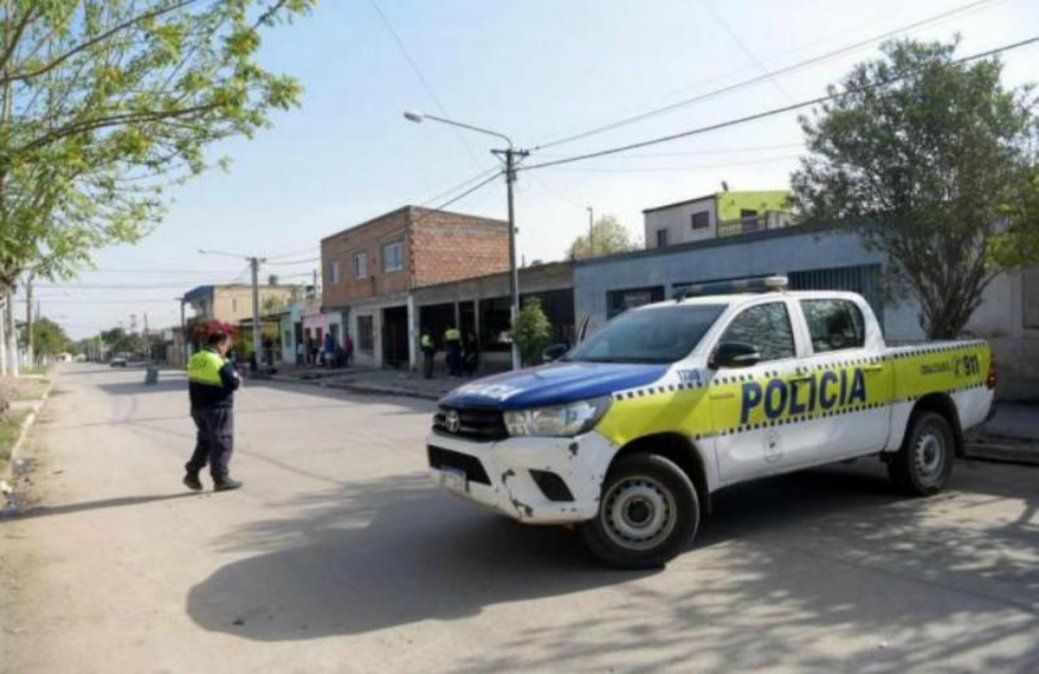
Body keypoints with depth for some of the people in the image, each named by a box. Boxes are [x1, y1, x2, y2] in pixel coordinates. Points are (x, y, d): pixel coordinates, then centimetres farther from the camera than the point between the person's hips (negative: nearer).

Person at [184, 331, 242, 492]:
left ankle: (192, 474, 18)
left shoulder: (194, 360, 8)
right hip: (218, 408, -8)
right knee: (222, 443, 2)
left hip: (198, 408, 8)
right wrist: (237, 377, 3)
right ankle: (221, 479, 5)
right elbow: (234, 383, -17)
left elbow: (193, 383, 15)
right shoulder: (221, 363, -18)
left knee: (204, 441, 19)